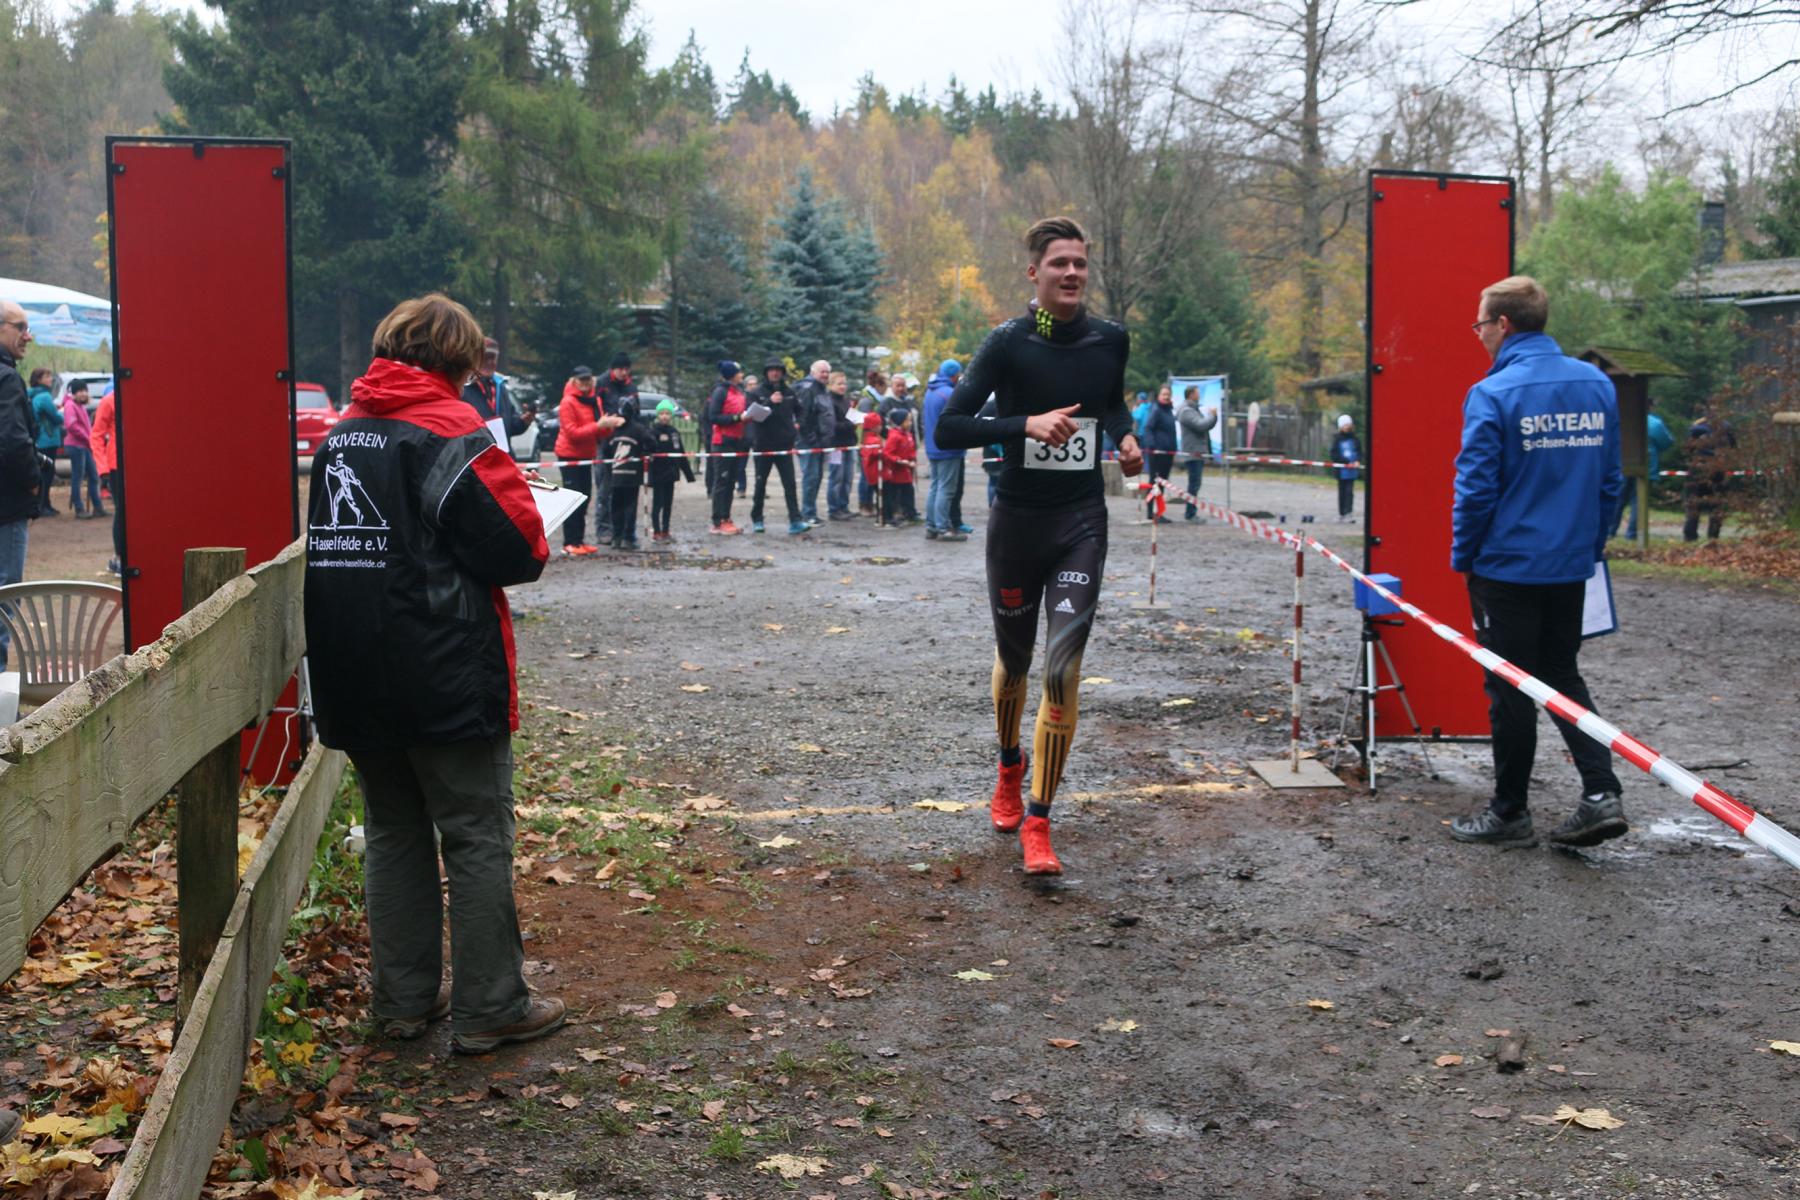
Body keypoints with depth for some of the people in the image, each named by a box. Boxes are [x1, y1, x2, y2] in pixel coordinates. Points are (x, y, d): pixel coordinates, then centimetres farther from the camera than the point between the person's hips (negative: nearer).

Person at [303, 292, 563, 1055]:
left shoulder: (341, 434, 10)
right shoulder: (451, 433, -12)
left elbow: (337, 546, 14)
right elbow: (520, 550, -16)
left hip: (357, 680, 7)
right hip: (448, 680, -7)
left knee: (393, 834, 16)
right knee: (477, 839, 2)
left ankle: (402, 999, 22)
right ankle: (489, 1010, 8)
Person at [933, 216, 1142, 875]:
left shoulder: (1110, 340, 3)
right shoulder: (1008, 343, -8)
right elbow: (948, 428, -13)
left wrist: (1126, 436, 4)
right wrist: (1025, 424, -25)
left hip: (1082, 522, 1)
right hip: (1016, 519, -1)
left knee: (1063, 670, -11)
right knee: (1013, 660, 16)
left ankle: (1038, 821, -5)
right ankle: (1009, 769, 44)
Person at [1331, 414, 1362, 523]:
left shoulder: (1354, 438, 5)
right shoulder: (1337, 439, -2)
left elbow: (1359, 451, 9)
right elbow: (1334, 455, -7)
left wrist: (1357, 461, -11)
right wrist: (1347, 462, -15)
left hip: (1352, 470, 1)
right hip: (1341, 470, -1)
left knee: (1349, 491, -7)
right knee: (1342, 492, 7)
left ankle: (1348, 513, -10)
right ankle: (1341, 514, 15)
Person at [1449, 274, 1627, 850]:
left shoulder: (1492, 394, -15)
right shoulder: (1598, 385, 4)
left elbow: (1477, 488, -14)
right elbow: (1611, 479, 9)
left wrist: (1463, 556, -1)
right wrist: (1592, 543, 18)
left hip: (1508, 566, -6)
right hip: (1571, 566, 6)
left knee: (1510, 689, 5)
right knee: (1562, 675, 18)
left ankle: (1509, 813, 15)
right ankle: (1601, 792, 6)